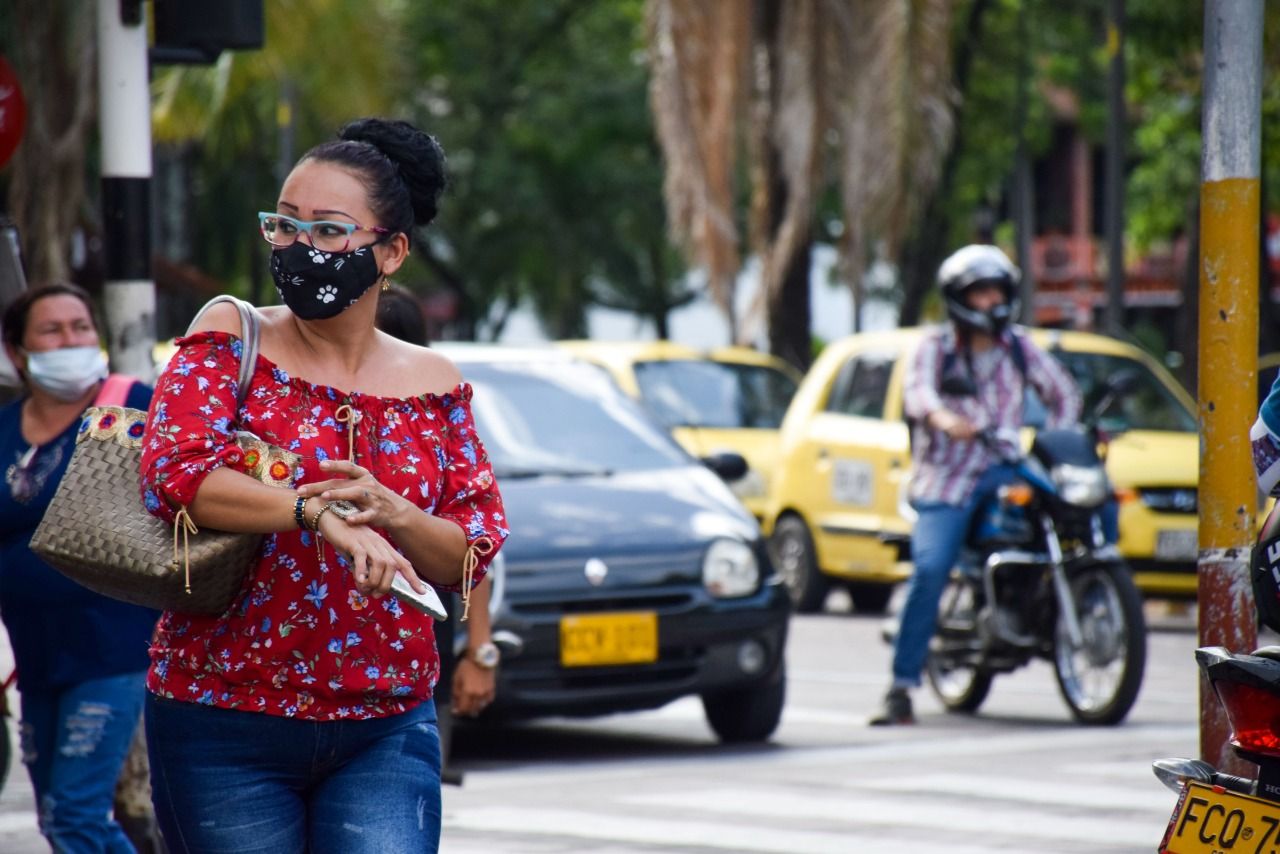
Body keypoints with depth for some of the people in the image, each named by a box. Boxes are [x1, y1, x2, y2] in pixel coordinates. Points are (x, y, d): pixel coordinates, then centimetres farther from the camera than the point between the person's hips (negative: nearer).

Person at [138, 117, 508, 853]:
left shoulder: (434, 388, 7)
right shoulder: (230, 347, 0)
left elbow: (475, 555, 6)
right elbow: (176, 471, -17)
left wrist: (391, 513, -15)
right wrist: (319, 510, -28)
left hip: (387, 730, 2)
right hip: (224, 728, -2)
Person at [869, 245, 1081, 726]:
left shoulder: (1019, 349, 12)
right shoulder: (935, 348, 3)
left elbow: (1062, 392, 16)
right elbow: (917, 391, -15)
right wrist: (942, 418, -38)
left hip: (998, 469, 3)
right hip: (944, 478, -3)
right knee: (930, 570, -22)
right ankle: (901, 689, -18)